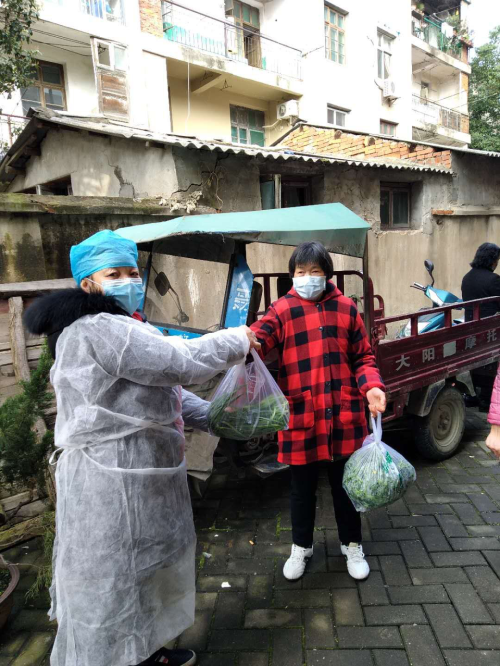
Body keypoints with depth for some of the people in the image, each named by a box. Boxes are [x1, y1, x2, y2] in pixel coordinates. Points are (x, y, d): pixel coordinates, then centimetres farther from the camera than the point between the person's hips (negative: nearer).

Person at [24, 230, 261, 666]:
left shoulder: (119, 328, 13)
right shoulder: (100, 330, -23)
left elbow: (160, 389, 16)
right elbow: (181, 364, -25)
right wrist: (237, 341, -9)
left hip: (135, 472, 11)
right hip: (115, 480, -11)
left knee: (138, 570, 25)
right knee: (115, 578, 8)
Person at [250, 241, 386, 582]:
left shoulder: (346, 308, 3)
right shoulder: (282, 310, -3)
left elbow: (363, 357, 8)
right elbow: (259, 337, -21)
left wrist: (372, 387, -10)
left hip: (344, 416, 1)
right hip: (301, 417, -1)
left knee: (345, 484, 17)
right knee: (303, 487, 16)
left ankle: (352, 545, 41)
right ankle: (301, 547, 40)